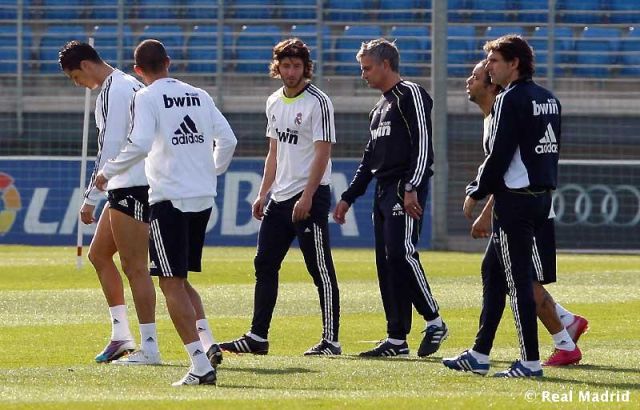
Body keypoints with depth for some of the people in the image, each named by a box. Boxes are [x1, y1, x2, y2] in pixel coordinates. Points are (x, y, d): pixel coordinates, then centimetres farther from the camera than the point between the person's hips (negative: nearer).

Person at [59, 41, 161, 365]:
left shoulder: (113, 91, -14)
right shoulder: (129, 85, 17)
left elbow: (110, 147, -19)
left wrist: (90, 198, -18)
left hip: (133, 187, -11)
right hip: (125, 187, 11)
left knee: (133, 265, -9)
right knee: (98, 254, 15)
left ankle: (149, 348, -8)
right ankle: (121, 335, 15)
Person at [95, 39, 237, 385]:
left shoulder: (146, 98, -6)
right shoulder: (199, 96, 12)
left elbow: (139, 144, -19)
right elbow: (227, 139, 11)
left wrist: (108, 172, -6)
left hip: (170, 199, -6)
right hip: (203, 199, 6)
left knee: (172, 284, -4)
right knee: (181, 281, 19)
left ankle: (200, 364, -13)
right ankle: (206, 342, 0)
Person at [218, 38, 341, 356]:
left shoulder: (317, 102, -10)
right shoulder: (274, 102, 14)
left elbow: (322, 153, -15)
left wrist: (306, 198, -20)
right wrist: (263, 194, 15)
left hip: (310, 196, -8)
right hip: (279, 197, 8)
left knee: (321, 270, -5)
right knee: (264, 265, 8)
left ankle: (331, 340, -2)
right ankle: (257, 338, 12)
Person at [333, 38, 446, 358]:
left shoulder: (410, 95, -5)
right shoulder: (380, 107, 23)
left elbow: (422, 143, -15)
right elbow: (370, 159, 27)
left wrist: (412, 188, -23)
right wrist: (349, 197, 24)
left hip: (405, 189, -9)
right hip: (383, 192, 9)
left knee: (400, 252, -19)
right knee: (386, 263, 5)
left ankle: (434, 321, -10)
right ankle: (397, 340, 6)